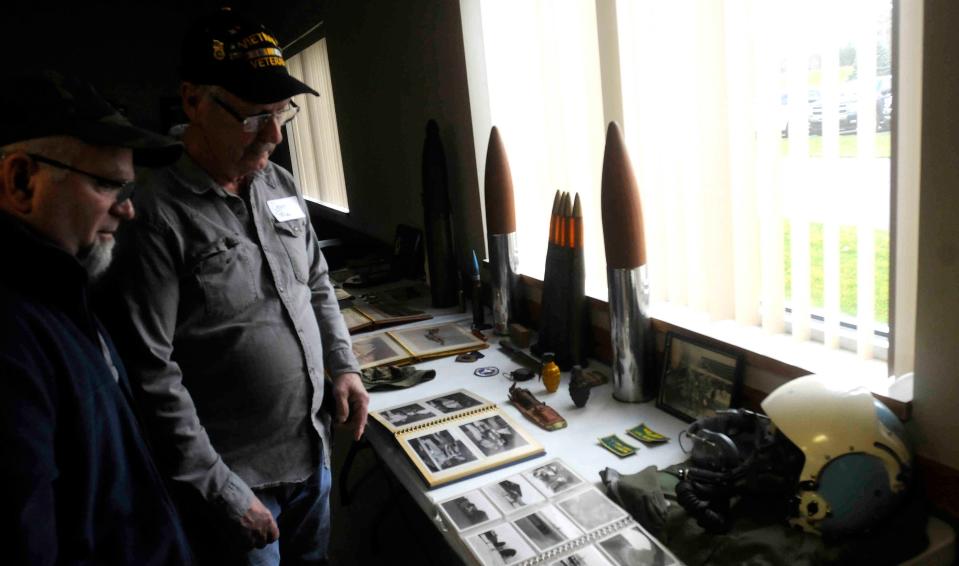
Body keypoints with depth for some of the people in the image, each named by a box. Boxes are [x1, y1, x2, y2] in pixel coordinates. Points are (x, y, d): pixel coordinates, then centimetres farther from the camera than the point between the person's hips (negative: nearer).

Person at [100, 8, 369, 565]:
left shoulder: (283, 186, 2)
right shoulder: (156, 215, -20)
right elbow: (153, 376, -20)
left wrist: (344, 366, 4)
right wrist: (222, 492, -17)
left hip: (313, 451, 6)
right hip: (236, 477, -6)